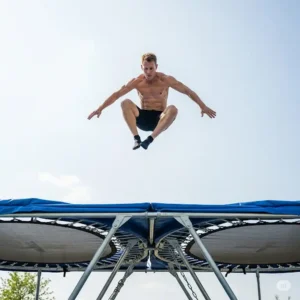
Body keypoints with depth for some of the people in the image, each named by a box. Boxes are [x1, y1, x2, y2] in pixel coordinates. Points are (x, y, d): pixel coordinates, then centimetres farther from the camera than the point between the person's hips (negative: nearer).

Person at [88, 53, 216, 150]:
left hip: (159, 119, -1)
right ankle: (136, 138, -31)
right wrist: (100, 109, -5)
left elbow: (188, 91, -5)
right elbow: (116, 95, -1)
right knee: (125, 103, -24)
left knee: (173, 109, -34)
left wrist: (203, 107, -12)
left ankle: (150, 139, -39)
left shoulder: (166, 80, -7)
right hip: (142, 119, 1)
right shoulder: (136, 82, -4)